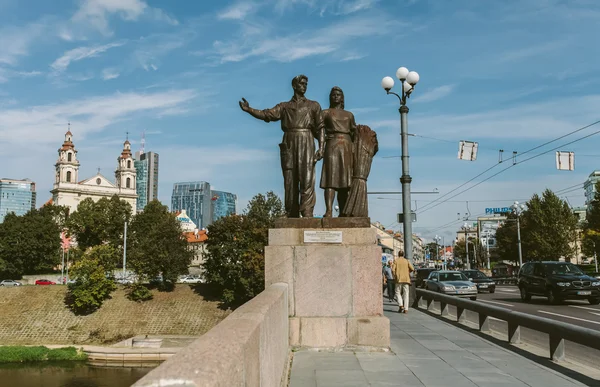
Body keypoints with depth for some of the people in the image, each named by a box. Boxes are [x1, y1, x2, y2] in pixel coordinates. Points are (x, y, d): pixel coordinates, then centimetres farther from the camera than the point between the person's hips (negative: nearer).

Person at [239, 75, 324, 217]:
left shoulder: (313, 105, 16)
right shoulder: (284, 106, 18)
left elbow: (320, 128, 8)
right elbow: (267, 114, 5)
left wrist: (321, 147, -6)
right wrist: (249, 109, -11)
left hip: (306, 144, -2)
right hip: (288, 145, 2)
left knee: (307, 180, -13)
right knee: (290, 182, -1)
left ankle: (307, 215, -18)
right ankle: (292, 217, 1)